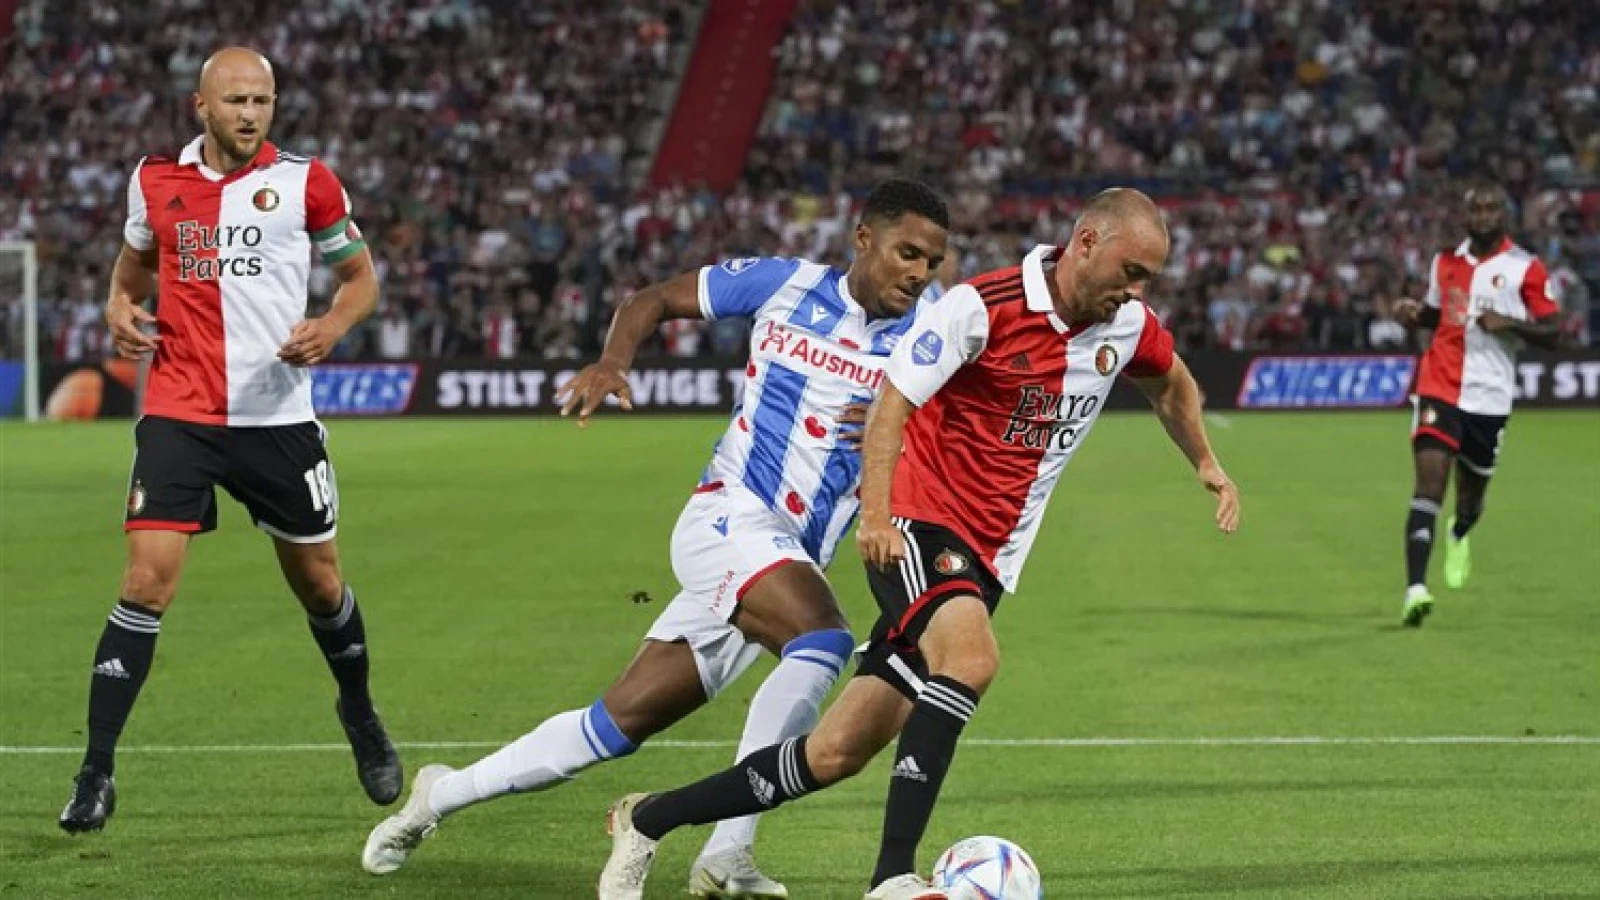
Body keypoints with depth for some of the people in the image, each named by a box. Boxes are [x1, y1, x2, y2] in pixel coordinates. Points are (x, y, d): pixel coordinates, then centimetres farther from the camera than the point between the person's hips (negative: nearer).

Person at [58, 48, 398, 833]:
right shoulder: (155, 180, 3)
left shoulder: (304, 182, -2)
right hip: (178, 414, 0)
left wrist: (330, 328, -13)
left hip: (278, 416, 0)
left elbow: (361, 277, 8)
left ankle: (360, 713, 42)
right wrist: (120, 308, 1)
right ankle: (95, 776, -7)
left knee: (319, 584, 12)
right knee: (146, 584, -12)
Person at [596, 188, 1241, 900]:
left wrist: (1206, 464, 25)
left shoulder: (1128, 326, 5)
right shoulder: (981, 307, -14)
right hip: (918, 527, -6)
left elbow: (1173, 384, 29)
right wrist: (875, 512, -27)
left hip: (986, 562, 6)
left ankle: (648, 820, 16)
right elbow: (893, 401, -16)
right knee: (971, 655, -37)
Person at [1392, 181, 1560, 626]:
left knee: (1472, 492, 16)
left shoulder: (1526, 269, -3)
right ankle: (1415, 587, -25)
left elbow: (1551, 333, -3)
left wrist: (1509, 323, -20)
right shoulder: (1445, 262, 9)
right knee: (1429, 482, -17)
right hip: (1440, 387, 1)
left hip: (1489, 396, -1)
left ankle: (1458, 535, 54)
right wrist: (1412, 314, 2)